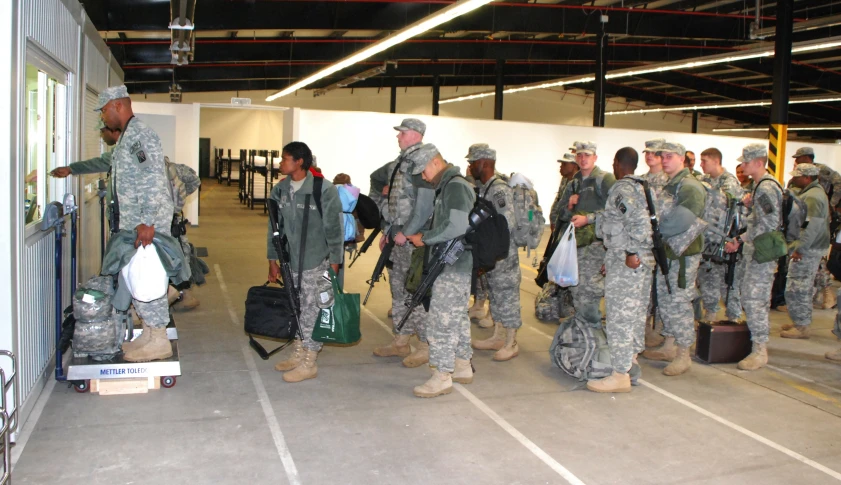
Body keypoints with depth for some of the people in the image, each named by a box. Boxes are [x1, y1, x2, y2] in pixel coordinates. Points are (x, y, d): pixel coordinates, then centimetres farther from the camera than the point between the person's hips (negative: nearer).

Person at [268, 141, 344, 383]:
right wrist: (273, 259, 12)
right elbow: (274, 227, 13)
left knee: (311, 311, -1)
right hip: (290, 262, 6)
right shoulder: (279, 190, 4)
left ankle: (309, 363, 9)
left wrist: (334, 262, -10)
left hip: (315, 263, -5)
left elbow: (334, 228, -9)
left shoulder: (324, 190, -12)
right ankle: (297, 355, 28)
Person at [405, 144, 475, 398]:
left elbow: (456, 227, -26)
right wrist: (421, 235, 7)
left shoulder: (455, 186, -15)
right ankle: (462, 367, 28)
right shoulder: (447, 186, 16)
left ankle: (442, 376, -1)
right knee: (458, 317, 17)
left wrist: (424, 239, -15)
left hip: (453, 265, -11)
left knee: (441, 320, -7)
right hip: (457, 264, 11)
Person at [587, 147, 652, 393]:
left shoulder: (621, 189, -14)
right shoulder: (643, 186, 14)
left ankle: (620, 375, -1)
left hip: (625, 261, -9)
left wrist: (632, 252, -23)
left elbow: (640, 220, -27)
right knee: (636, 312, 19)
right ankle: (632, 358, 33)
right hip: (645, 260, 9)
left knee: (619, 316, -5)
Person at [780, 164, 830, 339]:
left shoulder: (812, 197, -18)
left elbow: (811, 226, -26)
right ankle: (802, 321, 27)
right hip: (812, 249, 11)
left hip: (806, 251, -11)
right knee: (804, 288, 18)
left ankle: (801, 327, -1)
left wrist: (799, 249, -25)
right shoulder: (815, 192, 16)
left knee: (796, 289, -7)